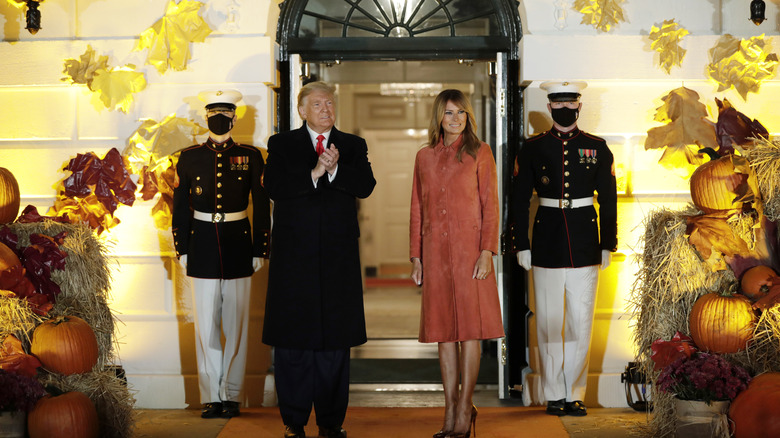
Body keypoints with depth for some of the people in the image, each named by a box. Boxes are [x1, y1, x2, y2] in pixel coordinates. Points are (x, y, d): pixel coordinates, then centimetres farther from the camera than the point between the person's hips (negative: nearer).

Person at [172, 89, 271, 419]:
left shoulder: (250, 157, 3)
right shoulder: (190, 157, 5)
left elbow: (262, 206, 4)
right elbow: (180, 206, 8)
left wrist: (260, 250, 1)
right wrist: (182, 249, 4)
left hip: (238, 246, -1)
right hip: (203, 248, 1)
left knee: (236, 325, 4)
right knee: (206, 325, 3)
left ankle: (232, 396, 12)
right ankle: (211, 397, 10)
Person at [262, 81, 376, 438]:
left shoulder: (353, 146, 11)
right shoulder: (281, 144, 7)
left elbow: (366, 186, -4)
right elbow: (274, 187, -8)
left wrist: (335, 169, -18)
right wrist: (314, 173, -17)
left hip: (338, 257, 1)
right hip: (293, 255, -1)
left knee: (335, 340, 5)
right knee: (292, 340, 2)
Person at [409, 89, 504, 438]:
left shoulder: (480, 153, 2)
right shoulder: (424, 157, 12)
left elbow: (490, 206, -2)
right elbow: (417, 210, 13)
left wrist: (487, 252, -11)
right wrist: (415, 257, 8)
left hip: (469, 248, -3)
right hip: (435, 252, 4)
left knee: (469, 330, -3)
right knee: (443, 332, 5)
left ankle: (464, 409, 5)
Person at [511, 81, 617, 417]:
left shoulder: (597, 149, 6)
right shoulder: (532, 149, 4)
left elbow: (608, 201, 9)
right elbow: (519, 201, 5)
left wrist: (607, 246, 4)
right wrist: (521, 246, 0)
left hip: (585, 248, 1)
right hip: (547, 247, -1)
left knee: (581, 324, 3)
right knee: (549, 324, 3)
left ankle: (575, 395, 13)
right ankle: (554, 395, 13)